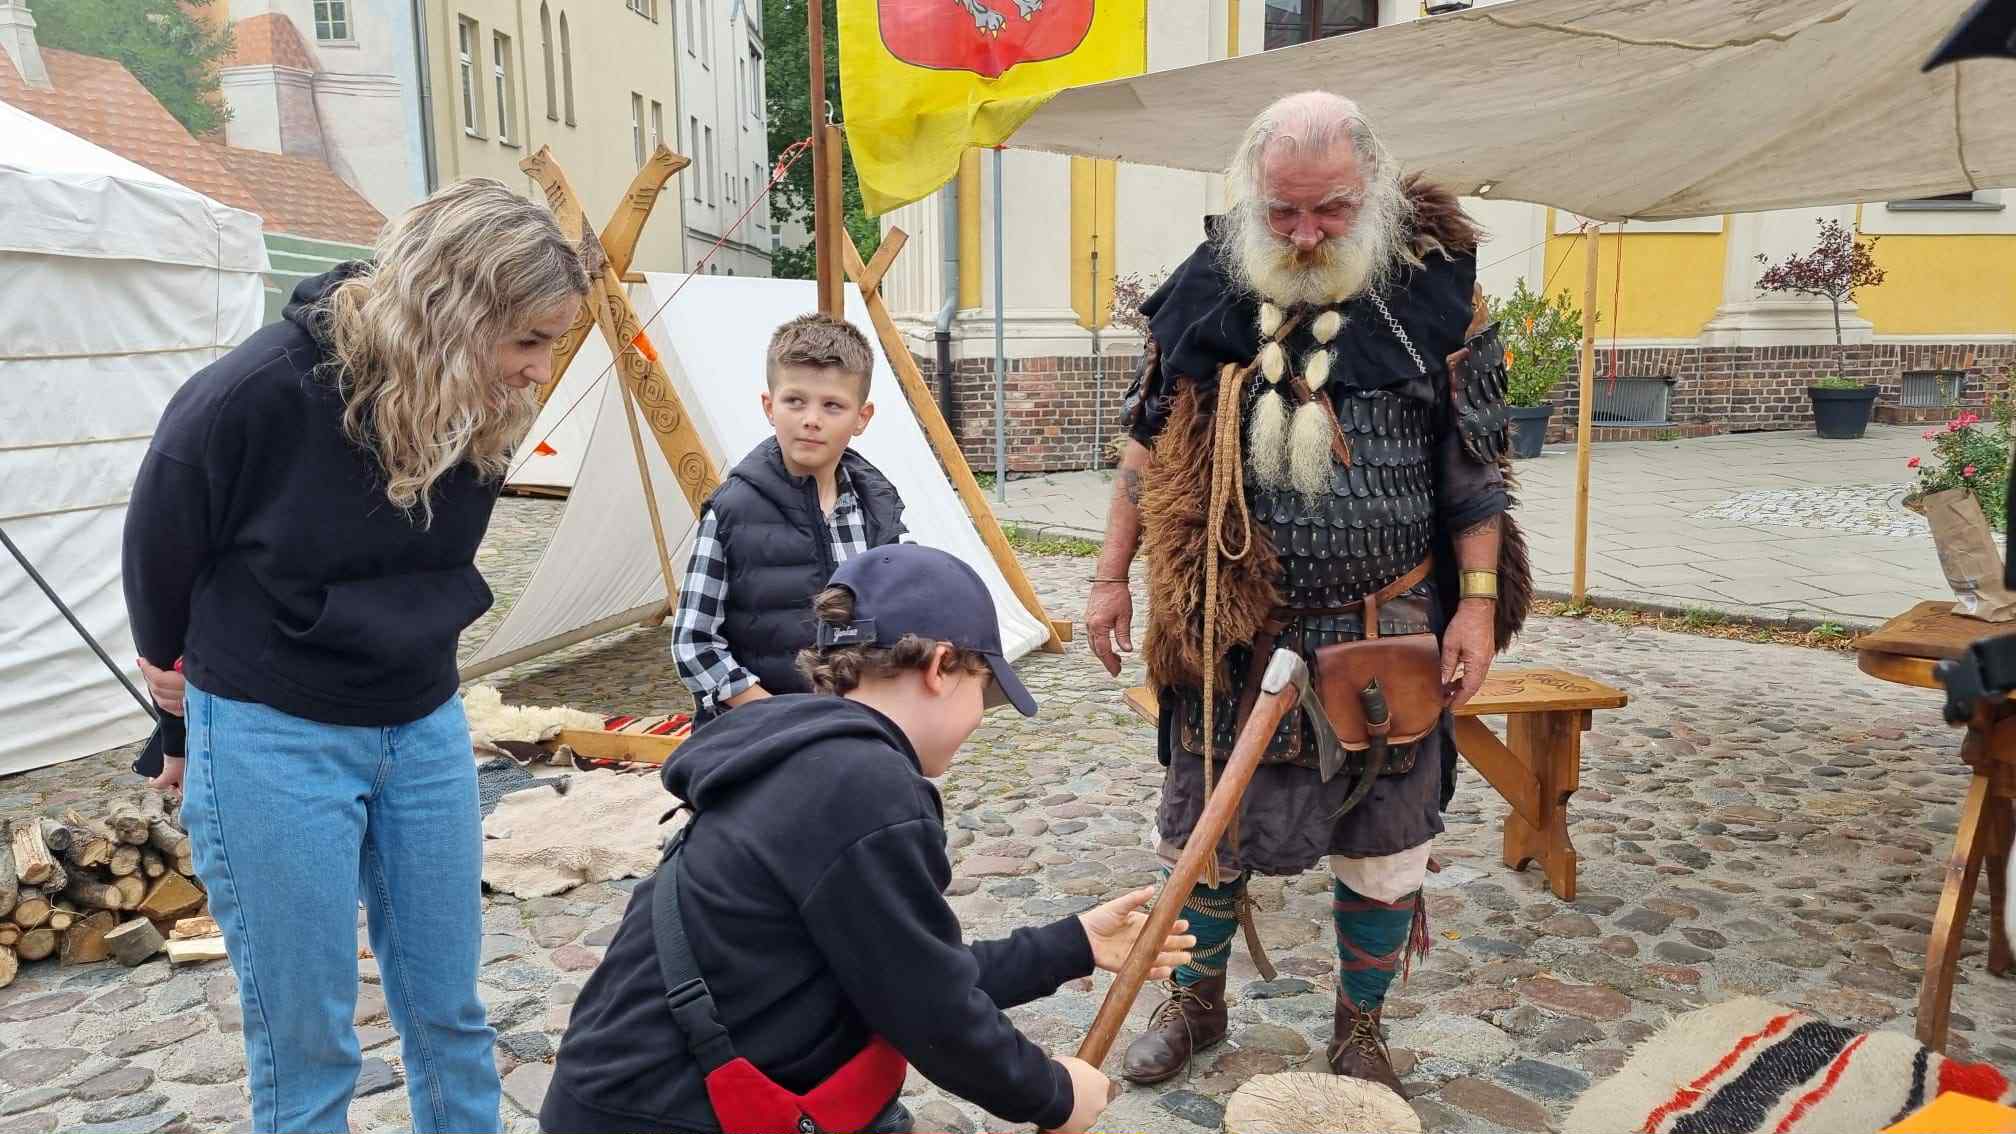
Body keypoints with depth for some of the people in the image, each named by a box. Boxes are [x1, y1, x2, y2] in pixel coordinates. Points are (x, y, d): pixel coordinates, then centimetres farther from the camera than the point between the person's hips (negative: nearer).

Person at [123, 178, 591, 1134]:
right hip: (274, 740, -4)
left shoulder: (484, 412, -9)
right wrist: (182, 683, 12)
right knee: (306, 1045, 6)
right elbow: (159, 554, -5)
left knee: (448, 1012, 14)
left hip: (425, 728, 5)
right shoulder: (258, 394, -23)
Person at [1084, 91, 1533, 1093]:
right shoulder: (1206, 291, -2)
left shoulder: (1430, 290, -6)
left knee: (1380, 850, 11)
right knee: (1205, 827, 14)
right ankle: (1197, 1001, 39)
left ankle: (1359, 1028, 35)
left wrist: (1477, 601, -4)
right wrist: (1111, 577, 5)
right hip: (1231, 631, 1)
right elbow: (1151, 445, 6)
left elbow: (1474, 464, 0)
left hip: (1385, 636, -1)